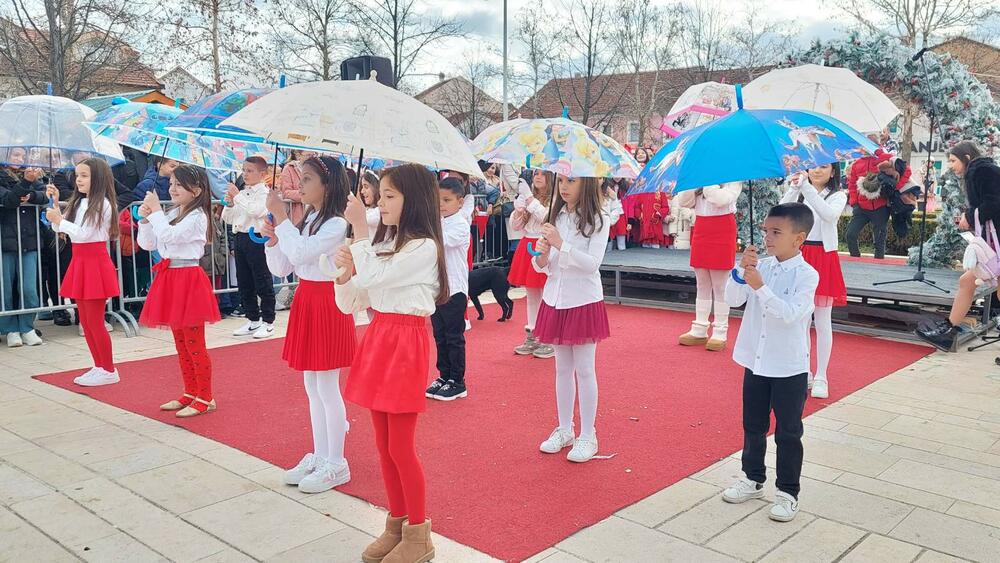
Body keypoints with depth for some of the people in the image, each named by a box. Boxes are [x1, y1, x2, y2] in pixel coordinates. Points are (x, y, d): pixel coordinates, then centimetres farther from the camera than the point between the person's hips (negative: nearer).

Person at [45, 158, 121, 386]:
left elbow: (84, 234, -16)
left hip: (95, 262, -9)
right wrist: (56, 203, 7)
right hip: (79, 261, 9)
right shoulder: (78, 202, 14)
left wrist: (58, 220, -10)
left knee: (95, 321, -4)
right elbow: (61, 228, 12)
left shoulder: (102, 204, -11)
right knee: (85, 320, 12)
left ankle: (109, 371, 6)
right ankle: (99, 367, 21)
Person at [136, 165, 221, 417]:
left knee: (194, 344, -3)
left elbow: (169, 236, -23)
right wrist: (146, 219, -1)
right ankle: (190, 394, 26)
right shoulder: (171, 215, 14)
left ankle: (205, 399, 7)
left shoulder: (197, 217, -11)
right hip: (170, 279, 9)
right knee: (181, 344, 15)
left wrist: (156, 211, -14)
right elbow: (148, 244, 12)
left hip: (189, 279, -9)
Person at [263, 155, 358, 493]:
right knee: (312, 387, 15)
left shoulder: (336, 224, -15)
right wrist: (273, 240, -4)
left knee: (327, 388, 0)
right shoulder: (305, 221, 11)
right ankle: (319, 456, 27)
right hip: (305, 303, 9)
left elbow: (301, 253, -27)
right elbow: (281, 269, 11)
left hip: (326, 305, -9)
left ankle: (336, 465, 12)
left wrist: (280, 217, -22)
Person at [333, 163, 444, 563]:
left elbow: (372, 276, -20)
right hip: (377, 337, 8)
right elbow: (351, 303, 12)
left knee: (400, 446, -1)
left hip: (405, 343, -8)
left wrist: (359, 227, -16)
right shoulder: (382, 244, 12)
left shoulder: (423, 247, -12)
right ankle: (396, 523, 28)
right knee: (383, 443, 13)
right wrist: (344, 273, -8)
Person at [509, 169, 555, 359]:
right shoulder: (528, 198, 14)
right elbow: (516, 225, 15)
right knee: (531, 295, 13)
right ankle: (531, 337, 22)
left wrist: (535, 205, -15)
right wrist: (518, 213, -5)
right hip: (527, 246, 7)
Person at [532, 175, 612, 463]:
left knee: (585, 369, 1)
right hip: (555, 299, 5)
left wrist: (561, 245, -25)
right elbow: (544, 267, 5)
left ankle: (588, 436, 11)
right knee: (562, 369, 13)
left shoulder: (598, 221, -7)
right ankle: (564, 430, 25)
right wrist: (542, 255, -17)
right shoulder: (556, 218, 6)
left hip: (584, 301, -5)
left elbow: (592, 263, -18)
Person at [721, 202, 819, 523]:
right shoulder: (760, 267, 1)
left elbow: (790, 313, -26)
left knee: (788, 433, 7)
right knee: (753, 427, 18)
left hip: (789, 368, -5)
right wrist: (741, 270, -19)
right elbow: (733, 300, -5)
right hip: (755, 361, 5)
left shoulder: (806, 275, -14)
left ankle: (788, 493, 20)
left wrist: (760, 286, -33)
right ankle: (753, 480, 35)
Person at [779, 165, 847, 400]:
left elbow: (830, 214, -22)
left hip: (823, 259, -3)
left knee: (823, 322, 2)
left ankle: (821, 378, 9)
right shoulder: (798, 193, 9)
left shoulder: (837, 196, 1)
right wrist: (794, 188, -25)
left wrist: (806, 188, -30)